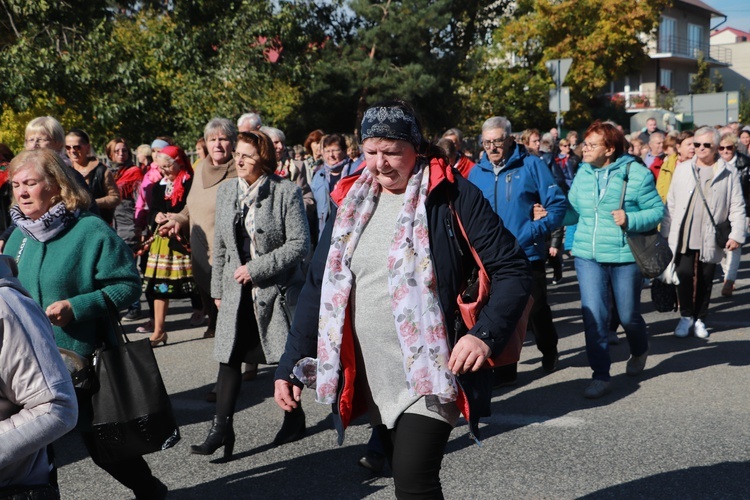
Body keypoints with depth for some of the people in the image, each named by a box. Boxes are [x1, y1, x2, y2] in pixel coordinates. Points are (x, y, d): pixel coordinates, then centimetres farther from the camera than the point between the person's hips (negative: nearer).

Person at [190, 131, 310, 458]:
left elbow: (300, 243, -14)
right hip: (238, 292, 4)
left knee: (285, 357, 8)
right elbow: (221, 246, 14)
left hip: (276, 289, -4)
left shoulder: (286, 192, -10)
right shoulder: (226, 192, 7)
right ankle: (221, 428, 2)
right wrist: (217, 289, 13)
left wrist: (256, 269, -17)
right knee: (229, 357, -2)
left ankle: (294, 416, 27)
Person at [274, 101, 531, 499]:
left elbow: (512, 270, -7)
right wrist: (292, 365, 4)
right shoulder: (349, 202, 6)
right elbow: (319, 287, 9)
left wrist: (486, 335, -23)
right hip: (371, 381, 6)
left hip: (430, 376, -5)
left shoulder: (452, 196, -8)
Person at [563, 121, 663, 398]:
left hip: (625, 257, -3)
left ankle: (639, 350, 44)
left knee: (628, 315, 11)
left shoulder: (636, 173, -9)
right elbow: (573, 210, 12)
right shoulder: (583, 173, 5)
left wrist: (630, 220, -22)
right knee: (593, 316, -5)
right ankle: (600, 375, 5)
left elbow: (657, 210, -8)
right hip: (588, 256, 3)